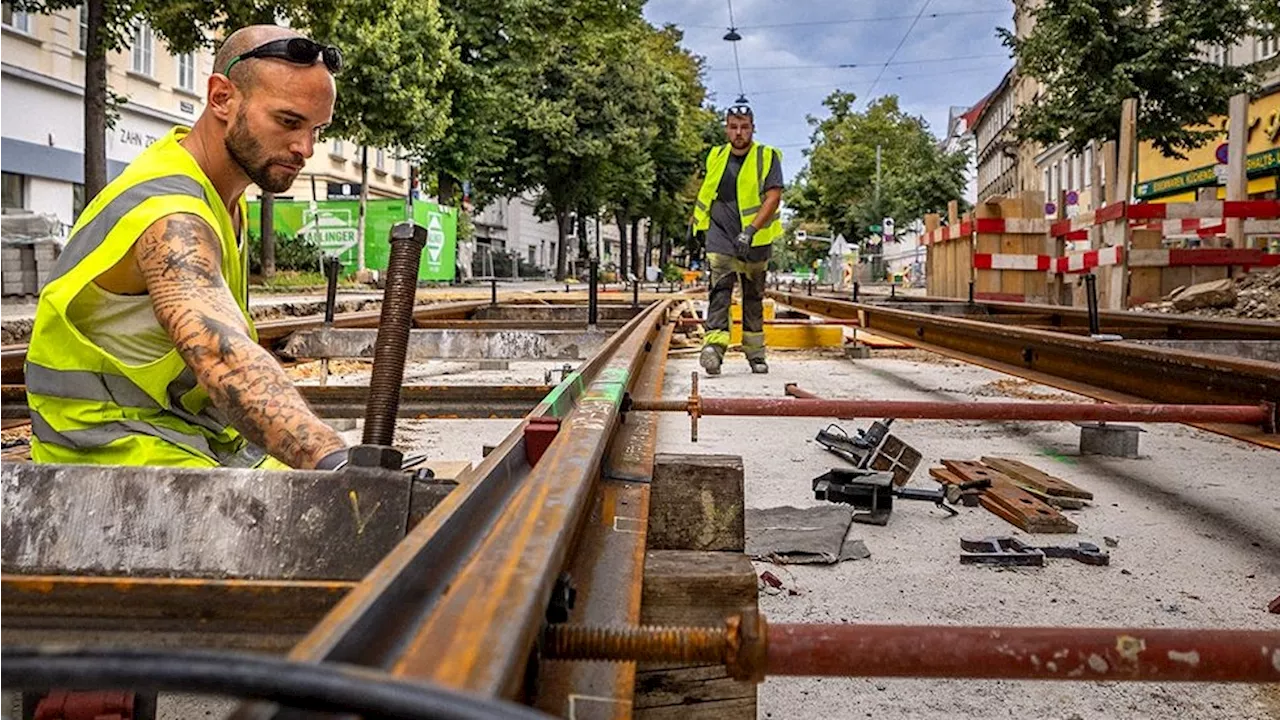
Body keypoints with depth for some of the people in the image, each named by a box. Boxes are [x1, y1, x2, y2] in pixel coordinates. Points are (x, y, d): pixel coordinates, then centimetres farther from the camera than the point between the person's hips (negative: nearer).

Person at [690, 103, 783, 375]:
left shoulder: (767, 157, -4)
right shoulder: (716, 156, 7)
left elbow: (773, 197, -15)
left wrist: (751, 230, -26)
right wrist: (698, 220, 24)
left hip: (755, 238, -1)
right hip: (721, 235, 1)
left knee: (754, 297, 11)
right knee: (720, 289, -18)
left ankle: (755, 352, 23)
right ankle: (714, 346, -30)